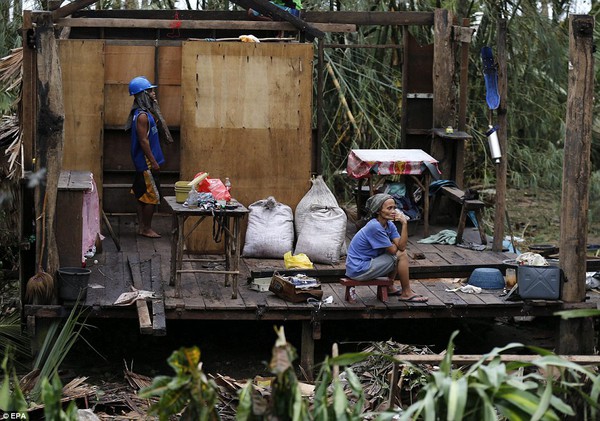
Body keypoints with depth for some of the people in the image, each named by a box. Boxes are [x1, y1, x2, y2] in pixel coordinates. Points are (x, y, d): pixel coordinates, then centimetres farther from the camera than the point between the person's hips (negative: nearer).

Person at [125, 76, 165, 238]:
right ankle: (147, 229, 1)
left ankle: (142, 226, 19)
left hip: (143, 163, 10)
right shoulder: (142, 116, -19)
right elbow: (143, 140, -22)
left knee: (143, 195, 13)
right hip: (146, 162, -10)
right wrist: (153, 162, -21)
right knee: (152, 196, -5)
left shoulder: (143, 113, 12)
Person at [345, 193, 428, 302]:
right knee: (401, 255, -8)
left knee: (402, 251, 15)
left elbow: (401, 246, -8)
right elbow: (393, 250, -18)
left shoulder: (389, 225, 4)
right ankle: (406, 293, 4)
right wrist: (396, 244, 4)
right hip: (358, 270, -9)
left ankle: (389, 288, 20)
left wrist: (404, 224, -15)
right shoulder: (375, 227, -24)